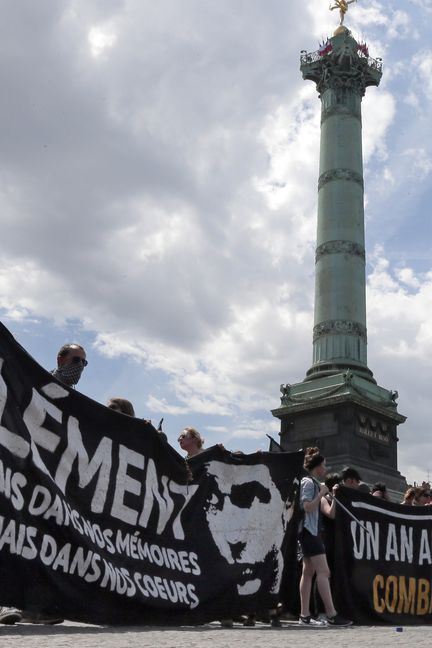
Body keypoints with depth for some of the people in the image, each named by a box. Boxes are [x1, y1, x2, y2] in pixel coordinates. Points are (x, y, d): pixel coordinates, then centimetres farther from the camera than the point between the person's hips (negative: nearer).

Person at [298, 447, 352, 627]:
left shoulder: (316, 484, 19)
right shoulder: (308, 482, -8)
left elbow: (330, 512, 18)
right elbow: (307, 507, -19)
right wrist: (322, 493, -13)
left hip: (312, 531, 10)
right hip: (308, 530, -10)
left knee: (308, 572, 6)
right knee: (323, 572, -13)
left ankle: (305, 615, 7)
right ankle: (331, 615, -15)